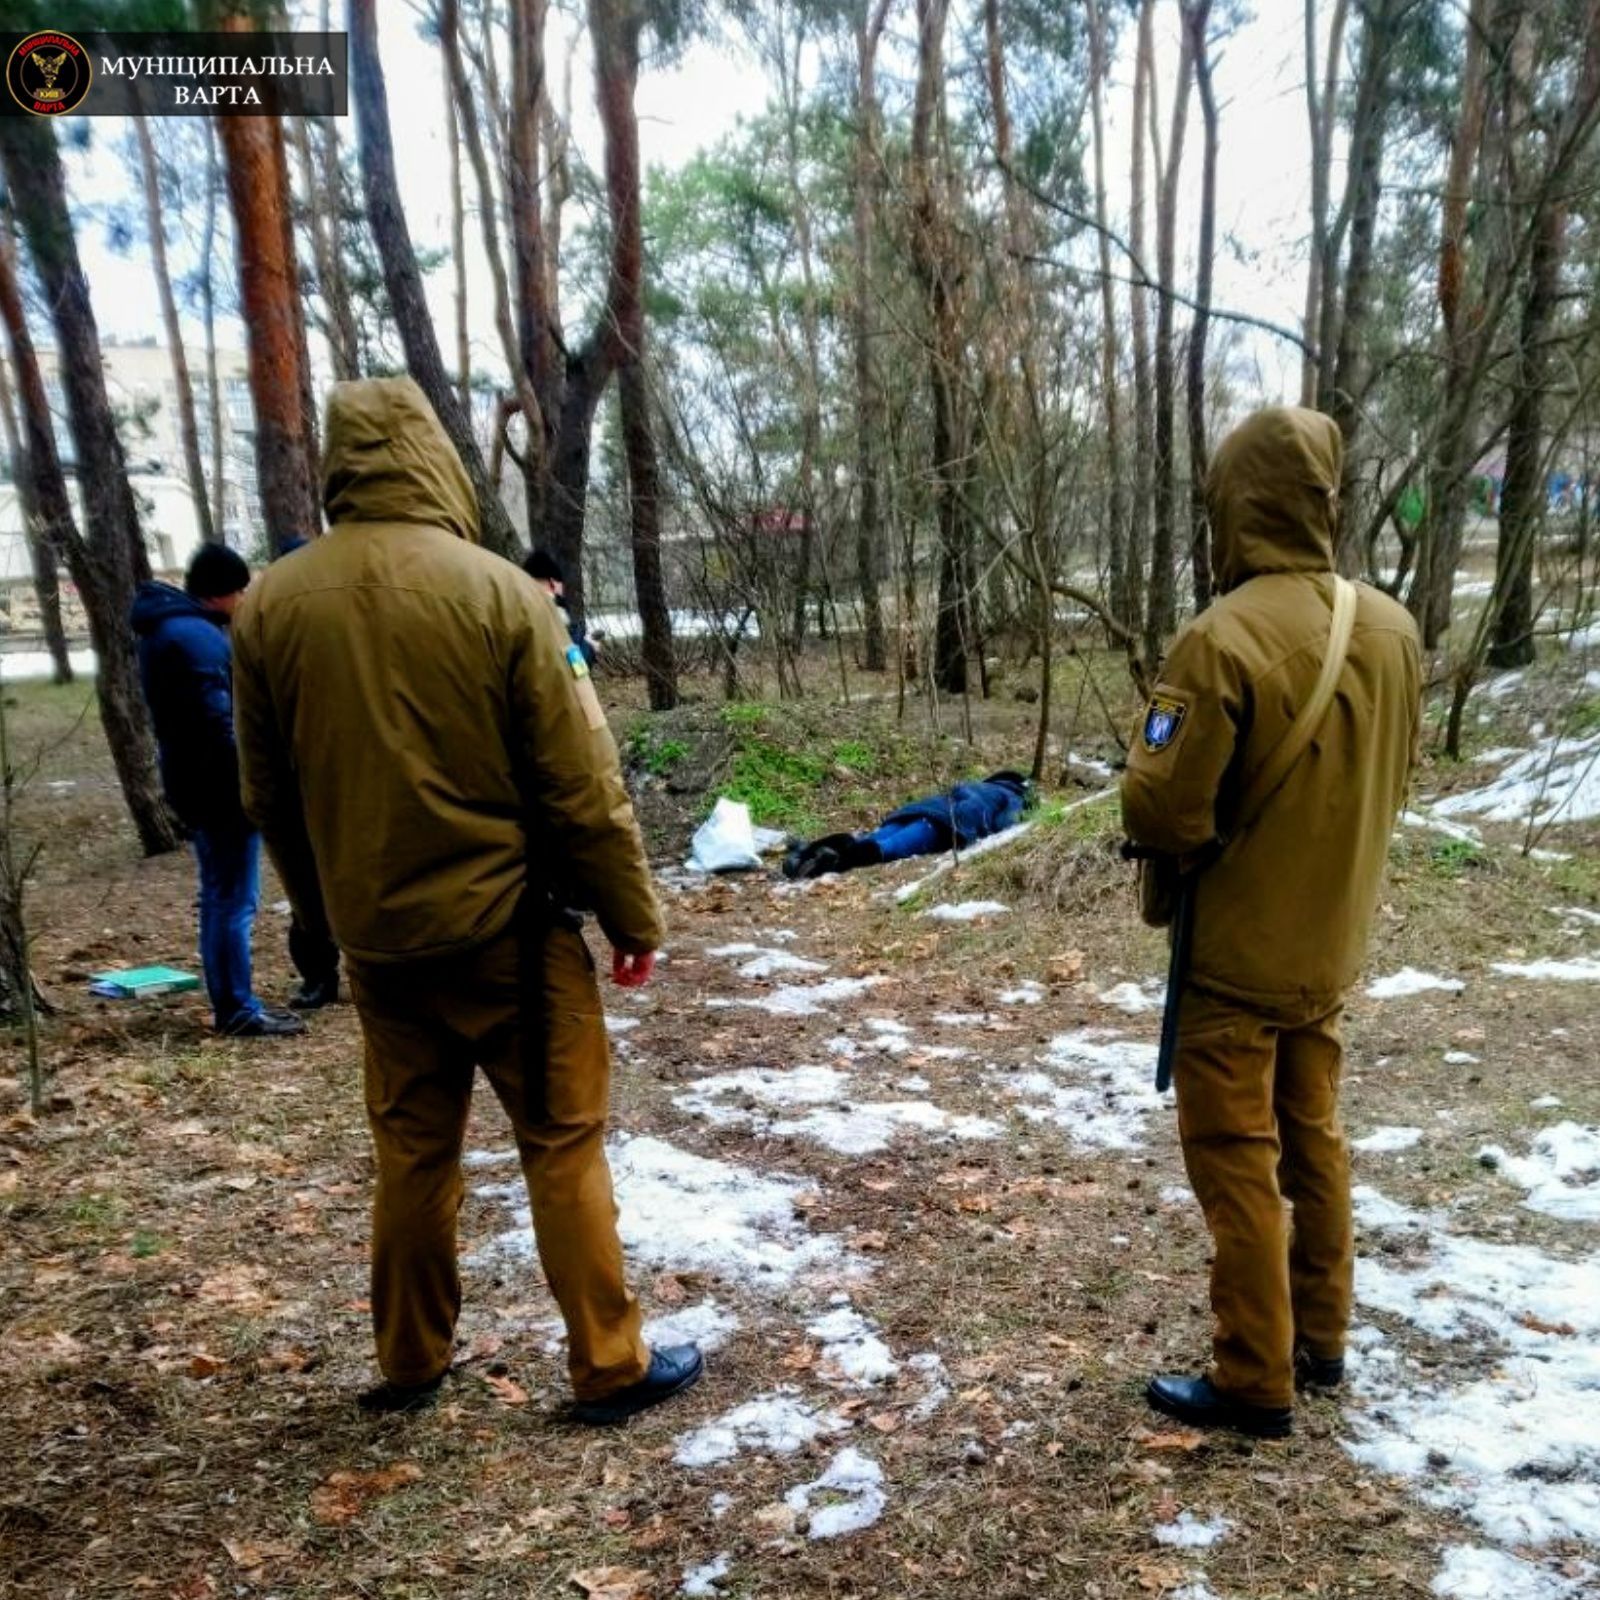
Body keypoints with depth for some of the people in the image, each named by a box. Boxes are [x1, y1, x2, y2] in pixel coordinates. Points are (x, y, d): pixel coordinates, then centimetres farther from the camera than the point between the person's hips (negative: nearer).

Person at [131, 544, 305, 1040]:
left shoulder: (169, 626, 16)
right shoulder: (196, 636, -18)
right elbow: (217, 724, -23)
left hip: (199, 784, 11)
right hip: (221, 787, -11)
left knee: (219, 898, 14)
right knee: (235, 900, -4)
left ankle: (229, 1004, 22)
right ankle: (239, 1011, 2)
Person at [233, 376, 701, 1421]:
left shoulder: (268, 606, -1)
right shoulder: (498, 591, -13)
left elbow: (269, 798, 8)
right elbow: (580, 785, -12)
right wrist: (635, 914, -1)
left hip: (375, 937, 5)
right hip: (507, 927, -4)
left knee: (413, 1147, 18)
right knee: (563, 1143, 7)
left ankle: (411, 1364, 31)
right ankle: (612, 1367, 17)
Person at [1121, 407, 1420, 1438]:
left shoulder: (1224, 638, -25)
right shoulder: (1393, 627, -3)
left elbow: (1161, 813, -23)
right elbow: (1394, 779, 10)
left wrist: (1193, 841, -1)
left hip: (1237, 955, -7)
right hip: (1333, 946, 7)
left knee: (1236, 1163, 6)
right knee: (1315, 1141, 21)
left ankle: (1256, 1385, 18)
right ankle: (1322, 1341, 36)